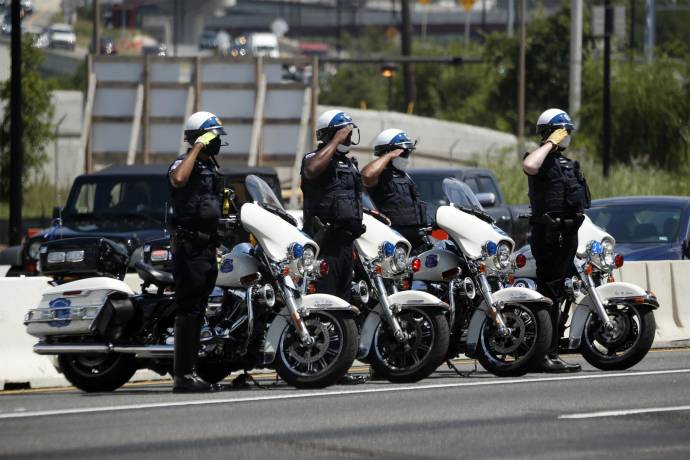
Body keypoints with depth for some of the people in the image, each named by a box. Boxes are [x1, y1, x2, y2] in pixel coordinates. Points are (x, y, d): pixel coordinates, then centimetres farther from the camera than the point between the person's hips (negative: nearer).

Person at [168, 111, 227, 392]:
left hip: (207, 246, 9)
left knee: (197, 312, 11)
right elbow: (178, 179, -35)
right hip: (188, 245, -9)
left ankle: (190, 372, 15)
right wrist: (197, 147, -26)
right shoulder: (185, 163, -9)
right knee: (188, 310, -12)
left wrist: (217, 245, 26)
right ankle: (182, 376, -14)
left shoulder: (212, 168, 20)